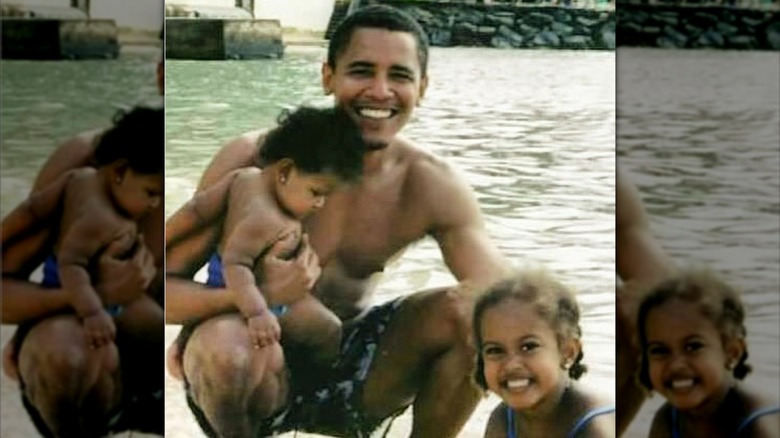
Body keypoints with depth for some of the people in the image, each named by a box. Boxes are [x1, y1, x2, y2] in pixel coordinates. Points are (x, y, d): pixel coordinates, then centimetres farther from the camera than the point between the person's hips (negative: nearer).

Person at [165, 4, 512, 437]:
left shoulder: (433, 188, -7)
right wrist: (260, 296, -37)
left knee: (466, 314, -18)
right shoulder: (252, 160, -18)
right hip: (251, 368, -3)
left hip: (345, 372, 4)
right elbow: (162, 286, -18)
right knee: (226, 345, -37)